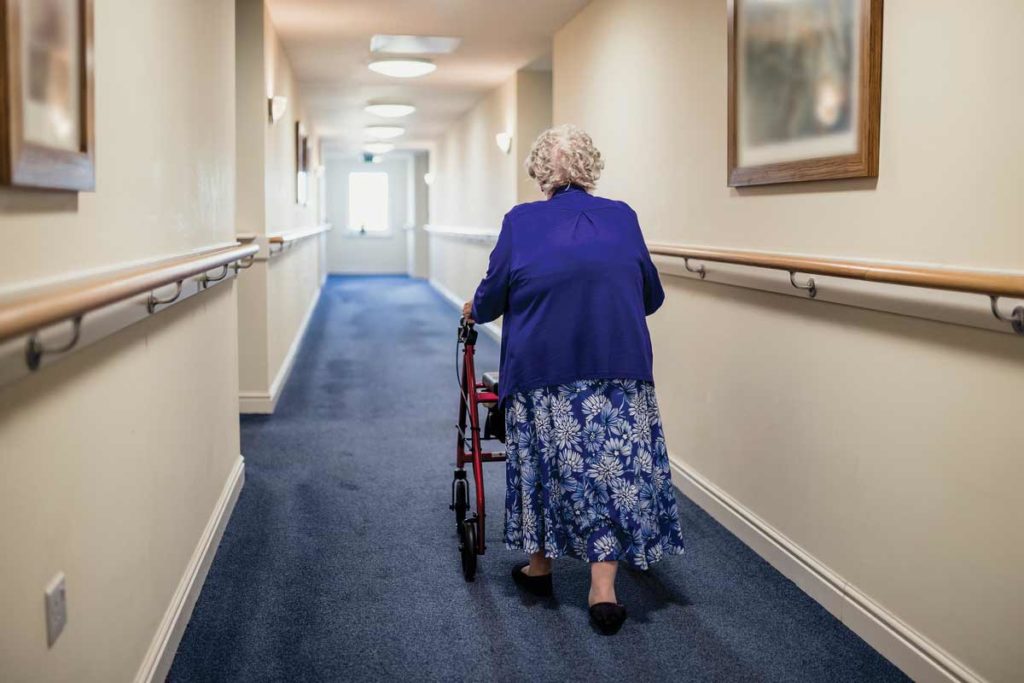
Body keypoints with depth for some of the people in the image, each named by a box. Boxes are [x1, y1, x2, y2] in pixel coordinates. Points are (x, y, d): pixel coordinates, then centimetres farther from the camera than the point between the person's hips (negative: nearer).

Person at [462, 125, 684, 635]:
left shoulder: (521, 222, 2)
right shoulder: (623, 218, 8)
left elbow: (491, 298, 5)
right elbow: (652, 298, 15)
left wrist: (474, 310, 28)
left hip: (543, 370, 0)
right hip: (620, 370, 1)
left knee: (546, 462, 15)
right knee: (614, 468, 6)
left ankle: (539, 566, 30)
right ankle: (603, 589, 3)